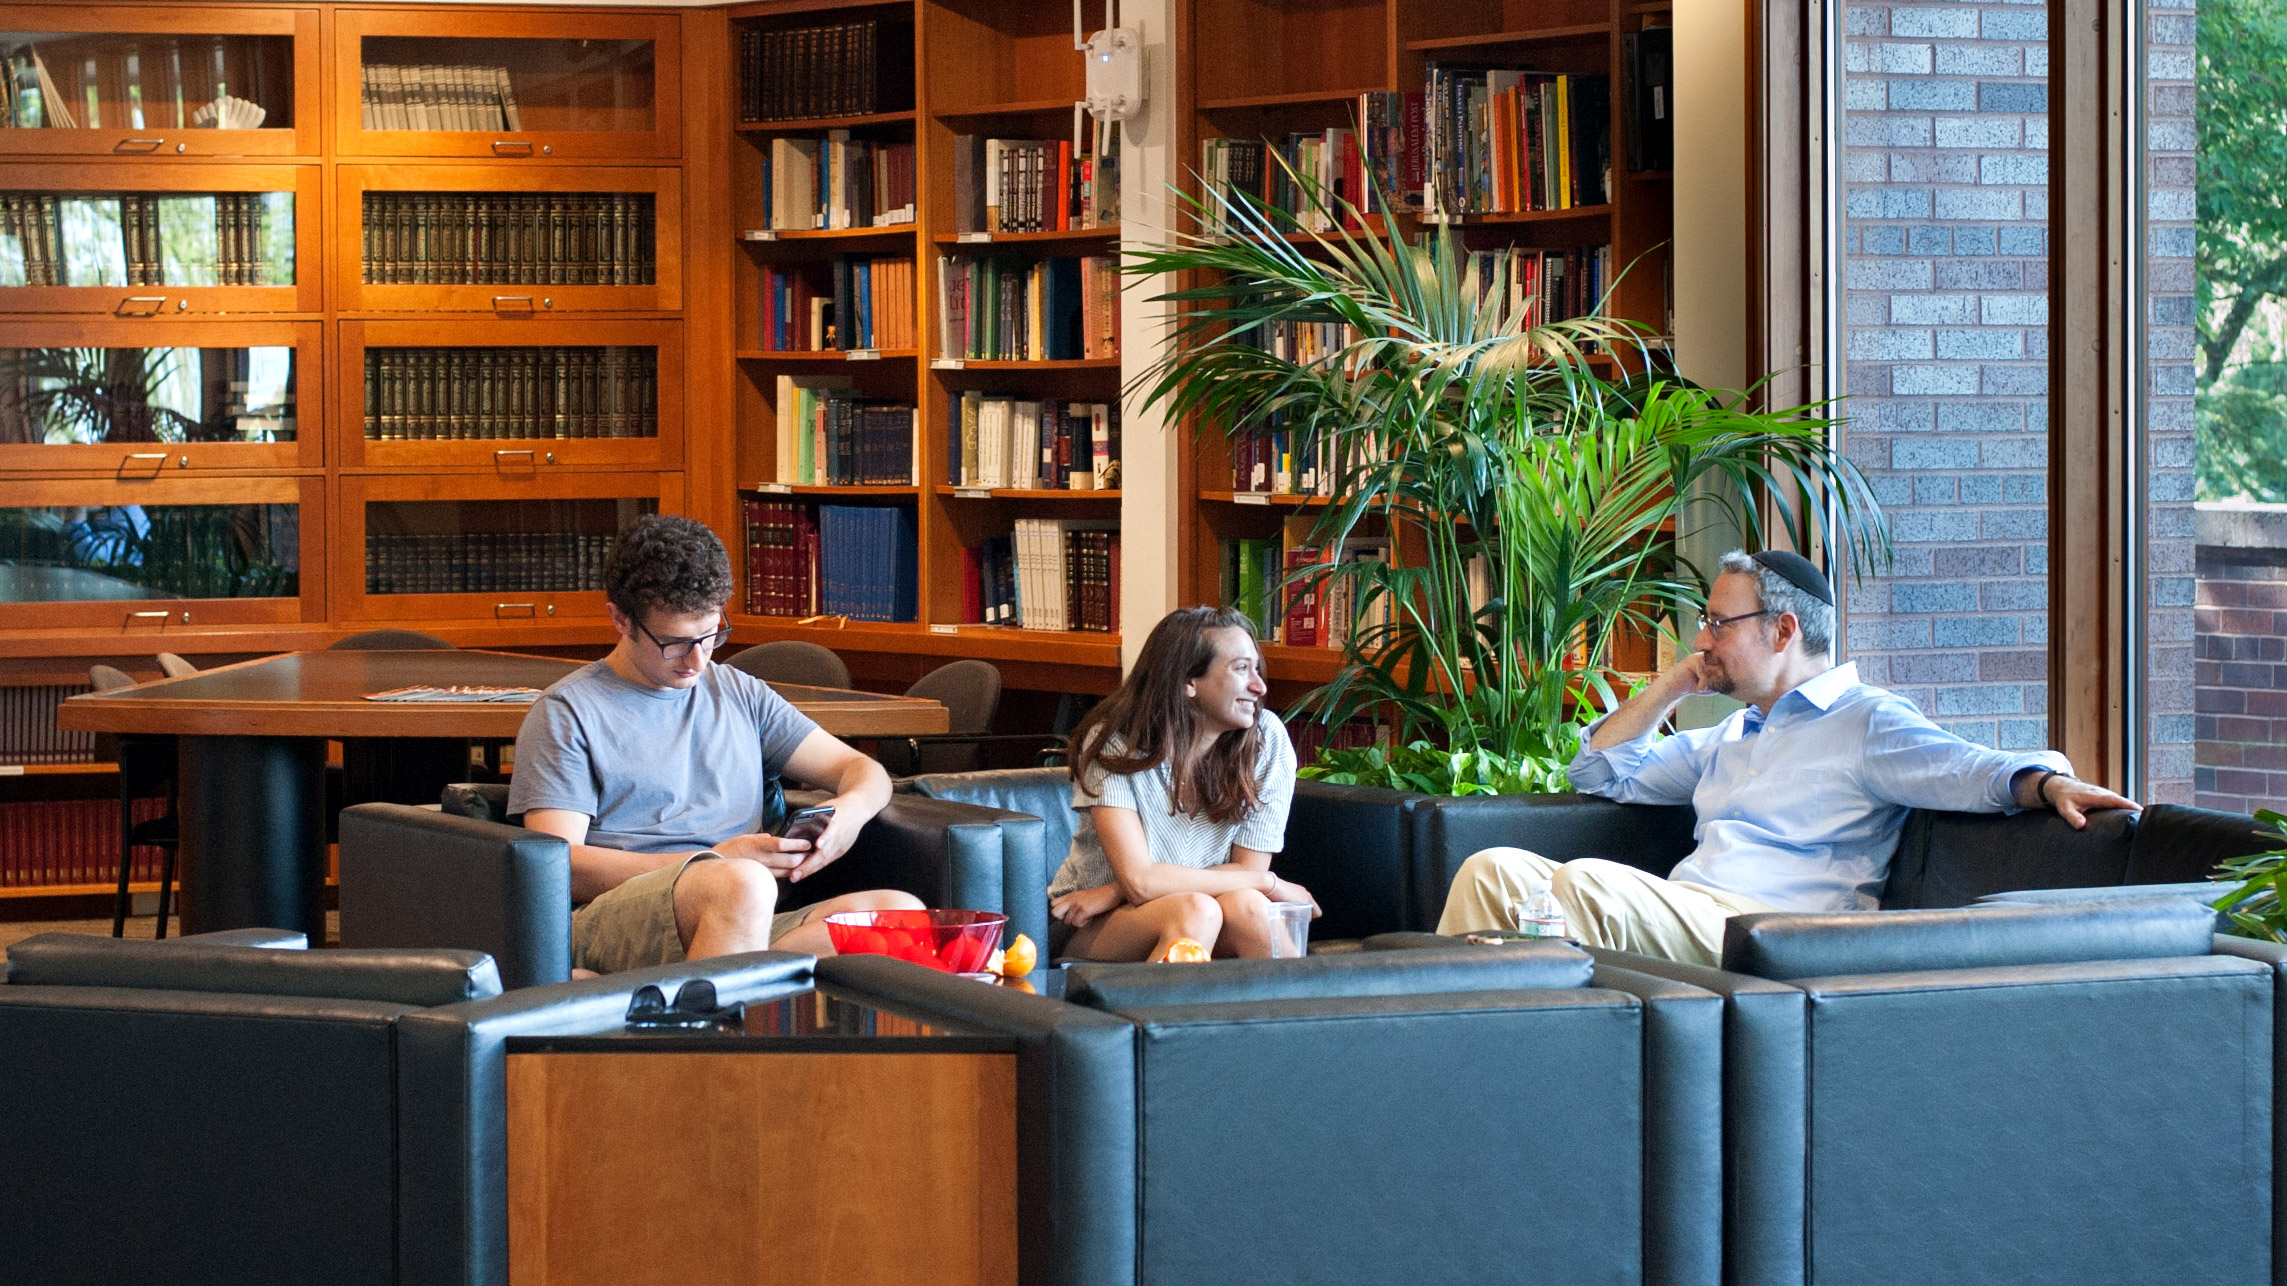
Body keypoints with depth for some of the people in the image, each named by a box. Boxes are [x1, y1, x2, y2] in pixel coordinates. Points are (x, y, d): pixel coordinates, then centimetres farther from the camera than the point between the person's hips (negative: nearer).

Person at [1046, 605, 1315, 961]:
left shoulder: (1267, 740, -8)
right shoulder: (1113, 743, -15)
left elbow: (1247, 869, -8)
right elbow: (1140, 880, -23)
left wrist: (1116, 892, -15)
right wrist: (1269, 884, -18)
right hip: (1087, 930, -2)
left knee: (1246, 906, -32)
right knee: (1195, 911, -34)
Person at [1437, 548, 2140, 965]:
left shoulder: (1866, 721, 8)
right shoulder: (1727, 739, 33)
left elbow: (1978, 771, -7)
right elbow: (1600, 772, 40)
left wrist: (2049, 782, -30)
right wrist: (1668, 688, 27)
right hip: (1684, 923, 8)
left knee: (1586, 880, -34)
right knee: (1495, 868, -11)